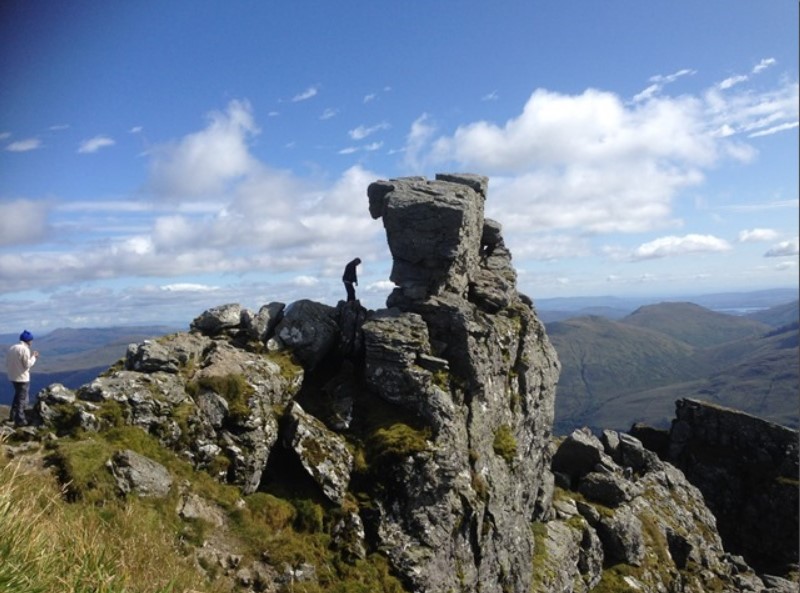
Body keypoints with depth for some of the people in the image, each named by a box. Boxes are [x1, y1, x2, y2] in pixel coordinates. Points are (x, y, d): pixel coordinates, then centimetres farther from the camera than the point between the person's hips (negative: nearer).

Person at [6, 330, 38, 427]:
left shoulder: (12, 348, 8)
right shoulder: (24, 349, -17)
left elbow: (7, 364, 12)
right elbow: (27, 364, -17)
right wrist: (34, 356, -4)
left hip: (12, 377, 8)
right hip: (22, 378, -8)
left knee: (18, 396, 24)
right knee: (22, 398, 2)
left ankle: (13, 416, 31)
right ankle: (20, 420, 6)